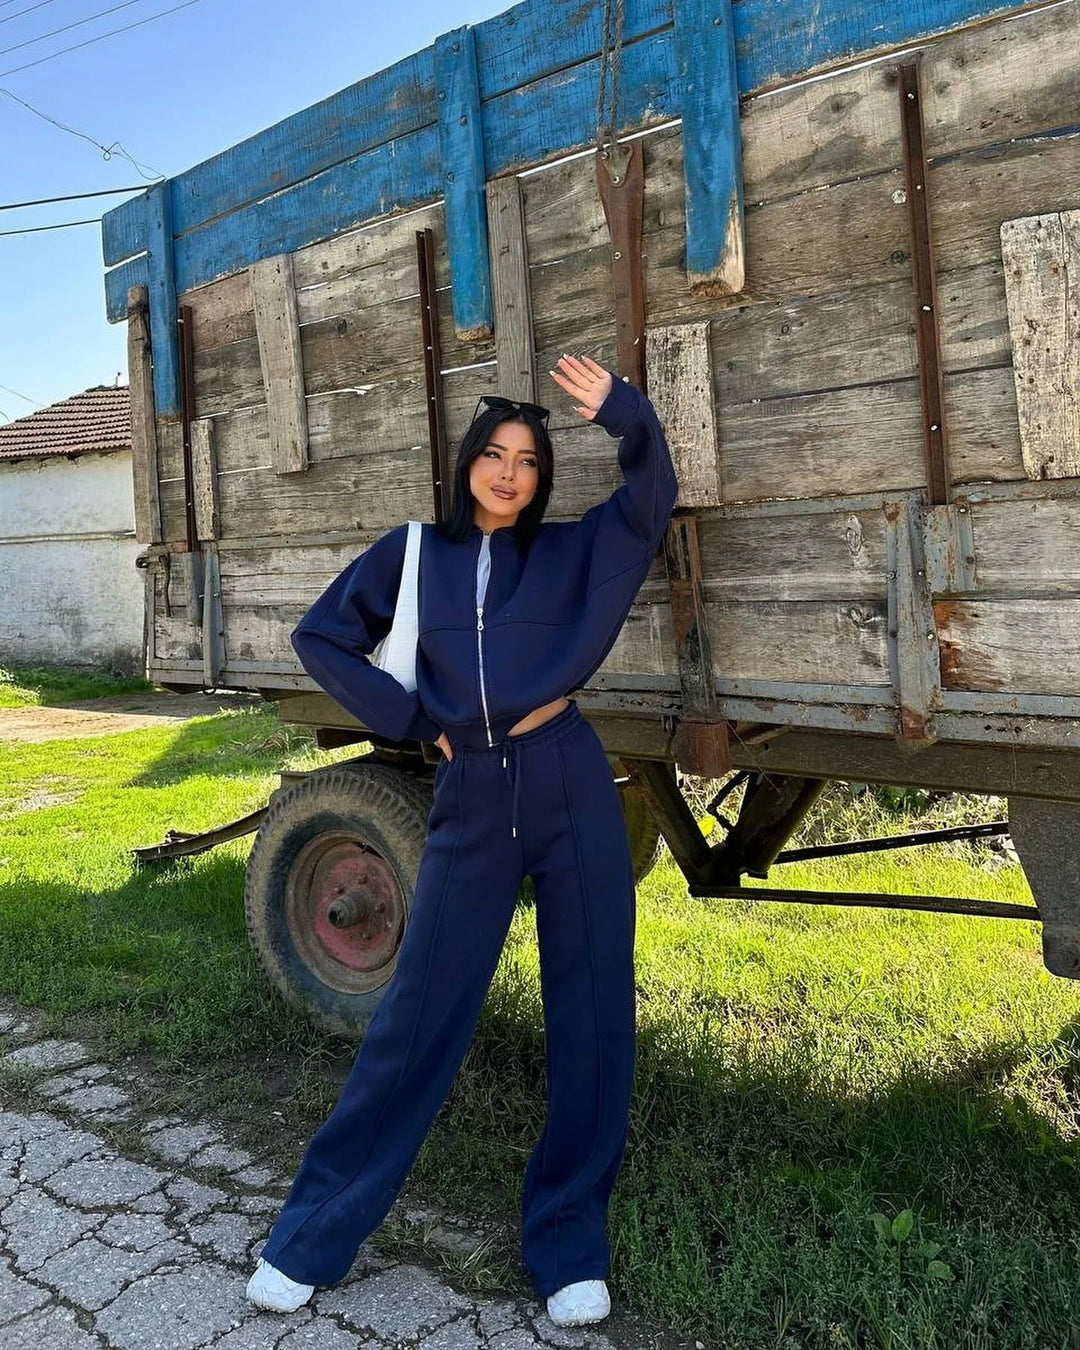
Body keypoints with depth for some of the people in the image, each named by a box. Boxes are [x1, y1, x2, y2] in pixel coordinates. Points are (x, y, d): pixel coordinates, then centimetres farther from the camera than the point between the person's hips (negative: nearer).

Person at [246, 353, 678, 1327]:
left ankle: (570, 1243, 21)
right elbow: (321, 639, 11)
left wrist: (622, 413, -16)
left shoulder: (568, 552, 8)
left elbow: (652, 496, 1)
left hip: (572, 794, 1)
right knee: (418, 1017, 5)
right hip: (471, 807, -1)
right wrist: (410, 721, 3)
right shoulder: (414, 552, 8)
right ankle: (314, 1233, 22)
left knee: (590, 1017, 4)